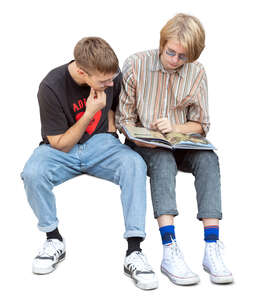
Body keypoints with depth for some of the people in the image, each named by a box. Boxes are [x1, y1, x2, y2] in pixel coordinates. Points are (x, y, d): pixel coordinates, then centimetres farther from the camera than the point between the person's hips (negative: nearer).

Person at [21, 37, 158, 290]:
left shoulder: (112, 76, -9)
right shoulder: (51, 88, -21)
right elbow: (60, 144, -16)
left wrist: (111, 133, -1)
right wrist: (90, 113, -25)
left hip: (100, 144, 2)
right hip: (61, 148, -2)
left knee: (135, 164, -31)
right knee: (32, 173, -35)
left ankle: (134, 251, -28)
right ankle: (54, 240, -9)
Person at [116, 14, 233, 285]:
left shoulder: (197, 73, 0)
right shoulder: (136, 64, -6)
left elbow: (200, 125, 3)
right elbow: (124, 119, -2)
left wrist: (175, 127, -18)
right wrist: (142, 139, -21)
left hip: (179, 144, 2)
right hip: (142, 145, -2)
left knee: (208, 158, -30)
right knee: (163, 160, -37)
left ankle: (212, 249, -36)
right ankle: (169, 251, -44)